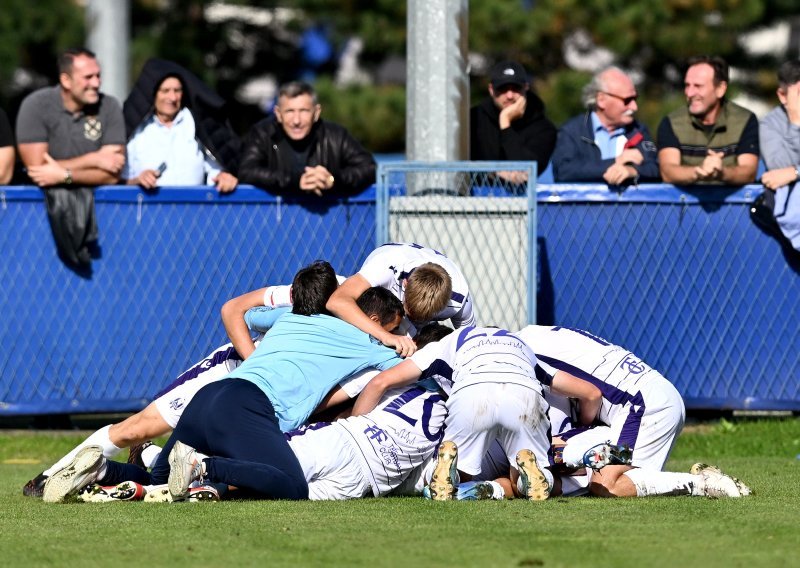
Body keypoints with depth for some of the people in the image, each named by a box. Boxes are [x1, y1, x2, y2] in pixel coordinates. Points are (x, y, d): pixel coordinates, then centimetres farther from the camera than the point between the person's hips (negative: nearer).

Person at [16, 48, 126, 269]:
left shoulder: (109, 107, -3)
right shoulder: (36, 106, -9)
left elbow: (112, 175, -6)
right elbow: (36, 169, -14)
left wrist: (64, 175, -18)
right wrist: (93, 160, -12)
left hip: (93, 193, 2)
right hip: (47, 194, -2)